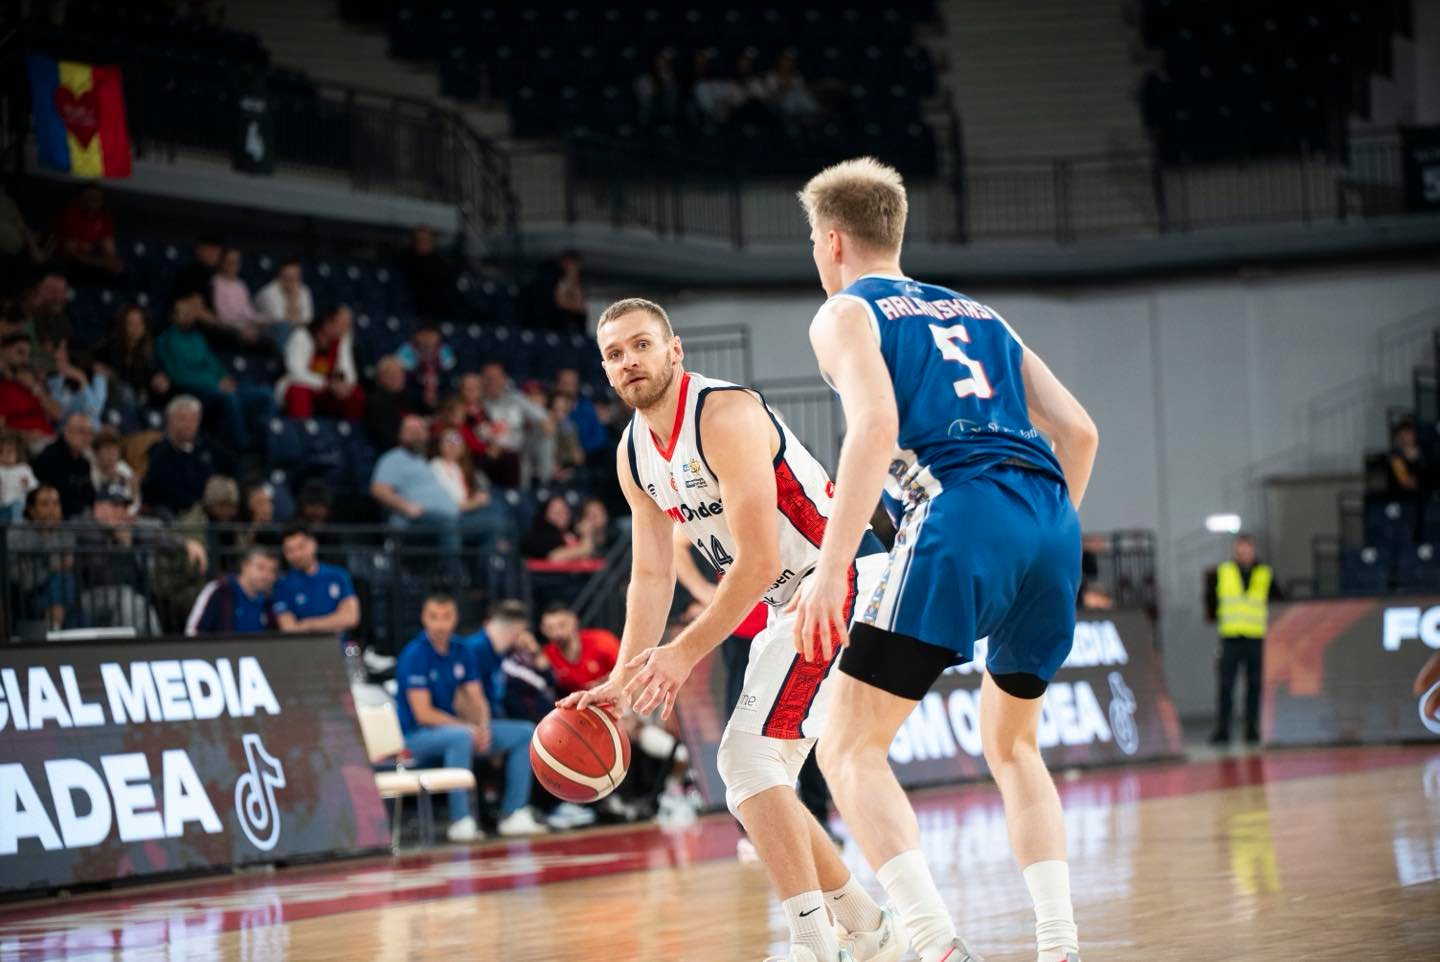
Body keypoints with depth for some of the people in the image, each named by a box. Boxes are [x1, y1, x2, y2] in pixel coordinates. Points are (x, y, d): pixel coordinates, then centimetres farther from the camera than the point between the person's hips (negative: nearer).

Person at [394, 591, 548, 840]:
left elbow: (477, 699, 7)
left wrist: (483, 728, -14)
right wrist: (469, 728, -20)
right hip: (417, 736, -8)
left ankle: (513, 815, -3)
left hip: (454, 725, 8)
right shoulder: (415, 655, -14)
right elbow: (423, 713, -19)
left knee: (525, 733, -1)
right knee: (460, 737, -40)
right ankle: (460, 822, -36)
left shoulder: (461, 652, 8)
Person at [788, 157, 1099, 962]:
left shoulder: (845, 314, 11)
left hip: (960, 519, -6)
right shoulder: (978, 314, 30)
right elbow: (1078, 430, 22)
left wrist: (832, 569, -12)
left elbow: (876, 425, -9)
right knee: (1011, 745, 25)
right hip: (1053, 523, 7)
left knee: (850, 748, -2)